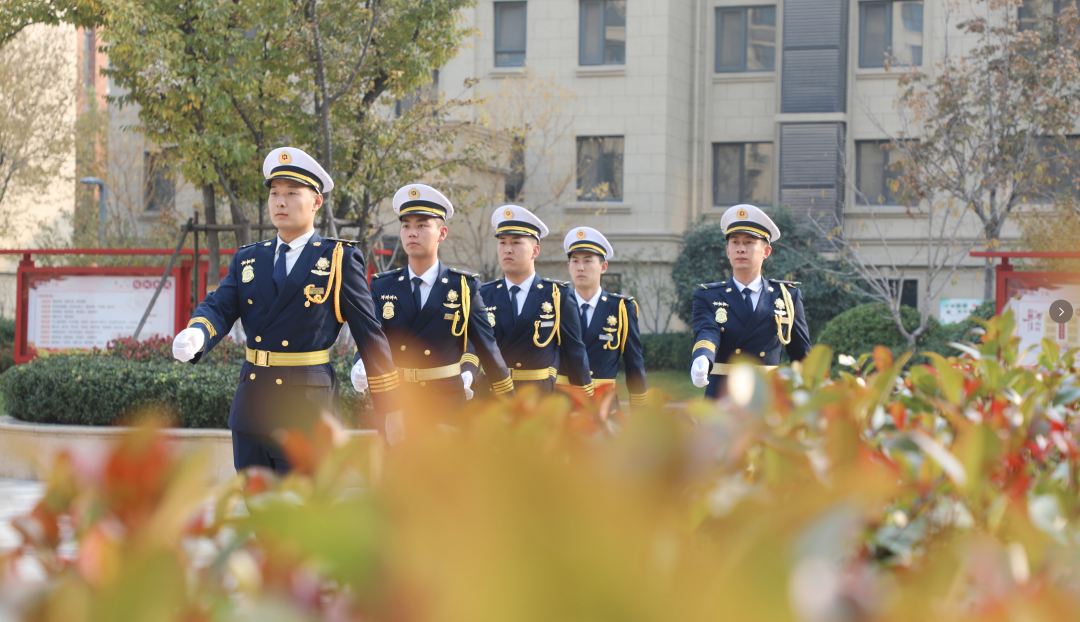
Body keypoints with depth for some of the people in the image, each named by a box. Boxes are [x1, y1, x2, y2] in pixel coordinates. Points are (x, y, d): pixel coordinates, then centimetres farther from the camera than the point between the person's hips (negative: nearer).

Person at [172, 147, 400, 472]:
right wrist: (195, 336, -25)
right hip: (251, 411, 5)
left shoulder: (340, 260, 0)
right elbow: (219, 307, 0)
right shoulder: (247, 259, 13)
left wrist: (390, 411, 2)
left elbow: (370, 335, 1)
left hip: (308, 413, -5)